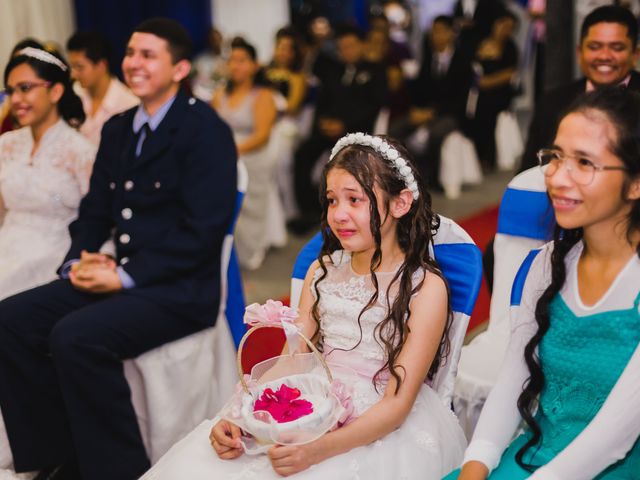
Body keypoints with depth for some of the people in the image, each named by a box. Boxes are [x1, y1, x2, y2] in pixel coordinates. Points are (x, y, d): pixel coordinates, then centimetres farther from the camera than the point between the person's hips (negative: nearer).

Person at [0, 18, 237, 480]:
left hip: (180, 290, -8)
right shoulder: (117, 129, 15)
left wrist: (126, 277, -18)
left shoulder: (205, 129, -10)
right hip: (120, 278, 8)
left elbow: (203, 229, -18)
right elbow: (95, 211, 18)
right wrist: (80, 260, -3)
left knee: (75, 336, -29)